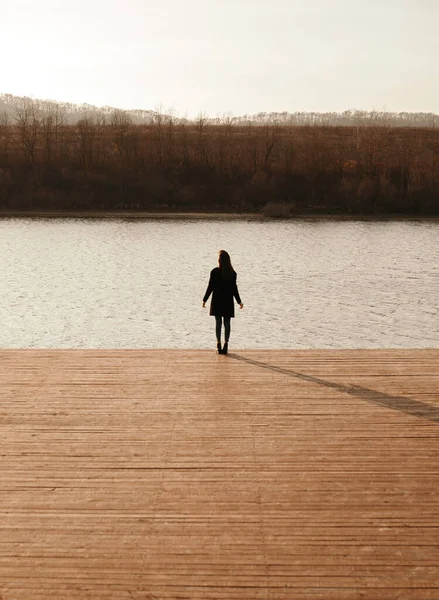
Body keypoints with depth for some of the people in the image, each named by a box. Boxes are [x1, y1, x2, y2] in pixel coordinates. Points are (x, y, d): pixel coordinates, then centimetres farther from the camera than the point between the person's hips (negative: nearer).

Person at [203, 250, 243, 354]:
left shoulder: (214, 272, -10)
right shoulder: (232, 273, -2)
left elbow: (210, 287, -7)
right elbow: (234, 288, 0)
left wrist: (204, 300, 2)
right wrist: (239, 301, 10)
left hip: (217, 301, -2)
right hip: (228, 302, 2)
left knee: (218, 323, 5)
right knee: (227, 323, 6)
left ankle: (218, 345, 4)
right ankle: (225, 345, 5)